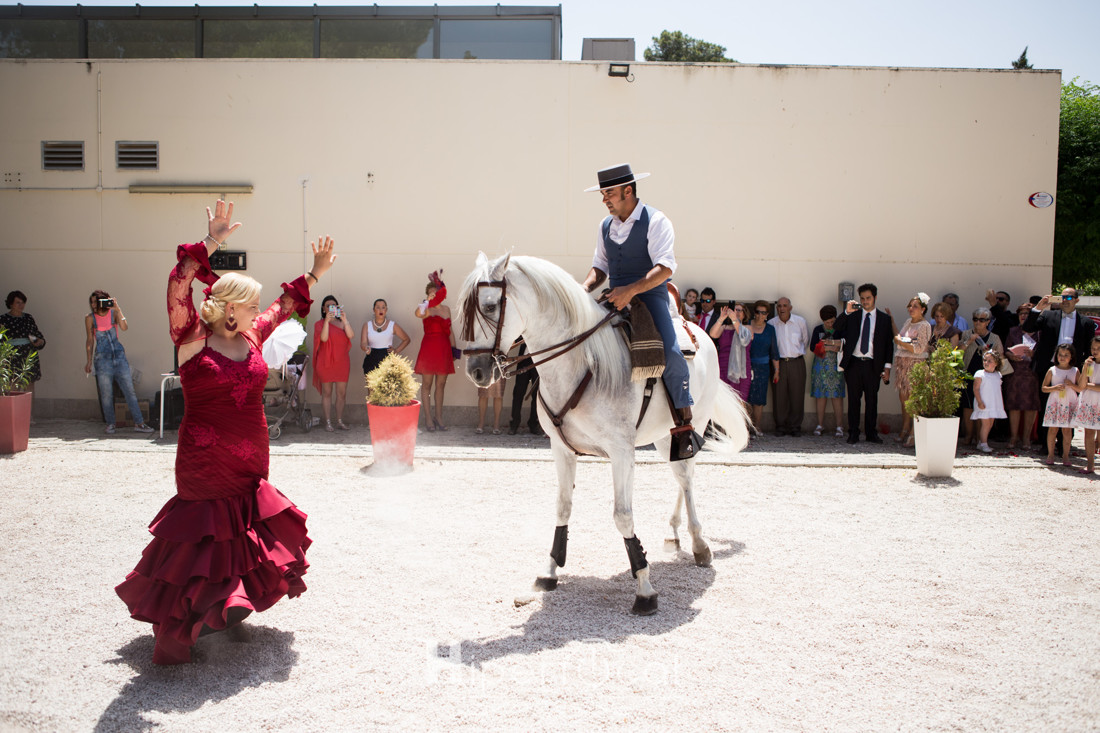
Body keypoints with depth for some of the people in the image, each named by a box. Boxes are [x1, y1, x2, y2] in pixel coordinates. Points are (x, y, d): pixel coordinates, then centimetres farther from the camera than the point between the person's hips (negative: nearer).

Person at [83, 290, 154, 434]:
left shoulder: (114, 313, 3)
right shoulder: (90, 318, 3)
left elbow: (124, 327, -13)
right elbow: (90, 340, 8)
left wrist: (118, 310, -19)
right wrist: (89, 361, 7)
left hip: (119, 356, 0)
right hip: (102, 359, 0)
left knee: (129, 390, -1)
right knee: (106, 394, 1)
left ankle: (139, 423, 1)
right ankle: (110, 424, 15)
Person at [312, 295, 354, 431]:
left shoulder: (342, 322, 11)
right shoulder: (320, 323, 4)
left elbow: (351, 335, -8)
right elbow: (324, 338, -15)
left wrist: (344, 320, -18)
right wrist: (327, 320, -21)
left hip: (342, 362, 3)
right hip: (326, 362, -3)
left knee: (341, 393, 4)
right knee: (327, 393, 1)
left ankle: (340, 421, 13)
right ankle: (328, 422, 6)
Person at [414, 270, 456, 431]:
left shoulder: (446, 309, 14)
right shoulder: (427, 309, -3)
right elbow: (418, 313, -30)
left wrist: (454, 349, 14)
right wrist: (427, 300, -27)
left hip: (444, 349, 5)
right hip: (428, 348, -5)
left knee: (441, 384, 8)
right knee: (427, 384, 0)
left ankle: (439, 417, 16)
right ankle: (428, 418, 6)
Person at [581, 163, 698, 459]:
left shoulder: (655, 221, -7)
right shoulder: (605, 226, 13)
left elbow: (665, 268, -17)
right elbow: (600, 267, 18)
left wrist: (631, 290, -29)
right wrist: (585, 289, -4)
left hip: (649, 297, -6)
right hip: (616, 300, 6)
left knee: (670, 354, -28)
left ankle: (684, 426, -14)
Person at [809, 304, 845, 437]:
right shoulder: (818, 330, 9)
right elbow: (812, 347, -2)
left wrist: (830, 343, -15)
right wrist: (830, 347, -9)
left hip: (836, 367, -1)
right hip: (821, 367, 1)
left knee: (837, 396, -5)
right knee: (821, 396, 2)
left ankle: (839, 426, -1)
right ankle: (820, 424, 11)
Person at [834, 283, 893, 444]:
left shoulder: (884, 319, 8)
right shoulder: (852, 316, 8)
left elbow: (889, 344, 7)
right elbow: (837, 328, -5)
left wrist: (887, 367, 0)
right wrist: (847, 312, -16)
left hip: (873, 365, 0)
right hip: (853, 363, 0)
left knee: (872, 400, 5)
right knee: (854, 399, 3)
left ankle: (871, 433, 14)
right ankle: (853, 434, 10)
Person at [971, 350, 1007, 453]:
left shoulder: (997, 375, 11)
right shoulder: (980, 374, -7)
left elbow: (999, 389, 19)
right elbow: (976, 388, -11)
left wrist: (1002, 403, 18)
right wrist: (980, 402, -17)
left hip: (994, 404, 6)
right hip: (983, 404, -6)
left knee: (990, 424, 8)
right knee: (985, 423, -10)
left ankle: (980, 443, 16)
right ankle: (983, 444, -5)